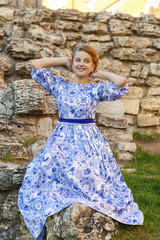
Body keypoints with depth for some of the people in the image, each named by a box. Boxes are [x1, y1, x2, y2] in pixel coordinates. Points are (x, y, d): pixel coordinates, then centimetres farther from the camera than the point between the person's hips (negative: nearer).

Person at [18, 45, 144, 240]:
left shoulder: (97, 89, 2)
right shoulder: (59, 86, 8)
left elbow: (121, 82, -16)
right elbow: (36, 64, 3)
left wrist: (99, 74, 0)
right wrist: (64, 61, 9)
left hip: (89, 141, -2)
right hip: (62, 140, 2)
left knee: (86, 173, -24)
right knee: (39, 172, -18)